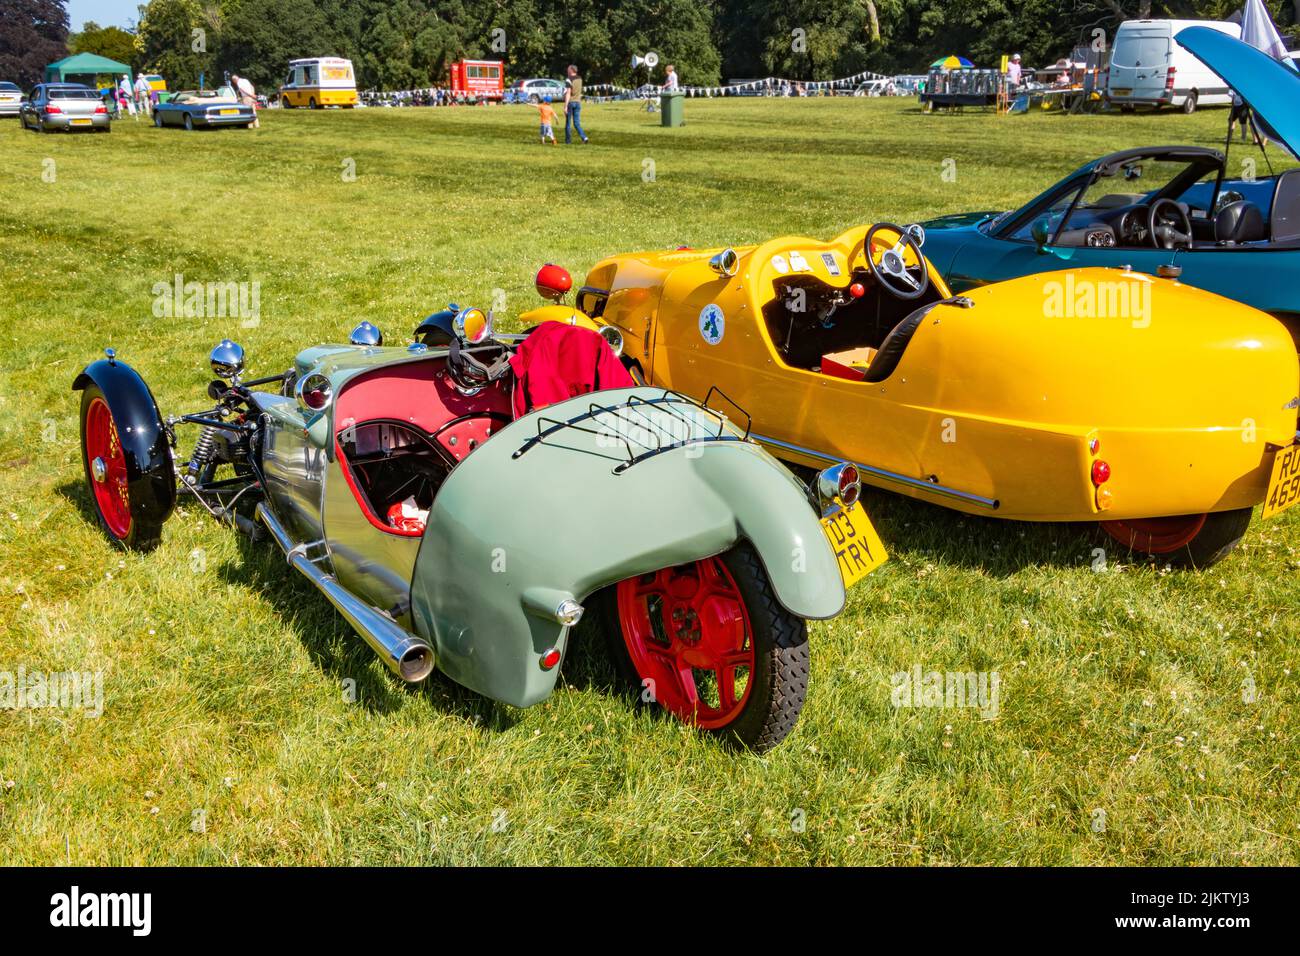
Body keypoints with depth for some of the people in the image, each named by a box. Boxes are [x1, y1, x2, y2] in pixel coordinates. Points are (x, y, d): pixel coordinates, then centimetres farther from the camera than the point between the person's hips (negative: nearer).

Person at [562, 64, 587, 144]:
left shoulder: (569, 80, -13)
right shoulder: (580, 79, 7)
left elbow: (568, 93, -20)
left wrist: (565, 106, -22)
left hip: (570, 102, -5)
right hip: (578, 102, 5)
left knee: (568, 122, 7)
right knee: (577, 123, 5)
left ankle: (568, 140, 12)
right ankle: (584, 137, -14)